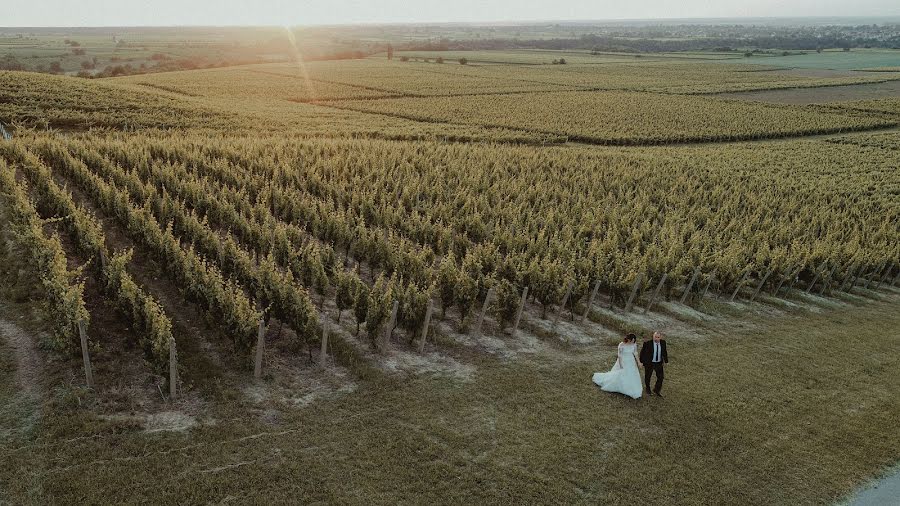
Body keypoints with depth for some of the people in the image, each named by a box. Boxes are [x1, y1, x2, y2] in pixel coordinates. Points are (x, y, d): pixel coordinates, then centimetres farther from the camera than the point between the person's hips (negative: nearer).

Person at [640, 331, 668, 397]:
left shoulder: (663, 342, -8)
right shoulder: (647, 343, -21)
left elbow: (664, 352, 6)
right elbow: (642, 352, -10)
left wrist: (666, 361, 6)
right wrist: (641, 362, -7)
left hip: (659, 363, 3)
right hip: (649, 363, -3)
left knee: (660, 377, 3)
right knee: (647, 377, 14)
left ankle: (656, 390, 27)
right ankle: (648, 389, 42)